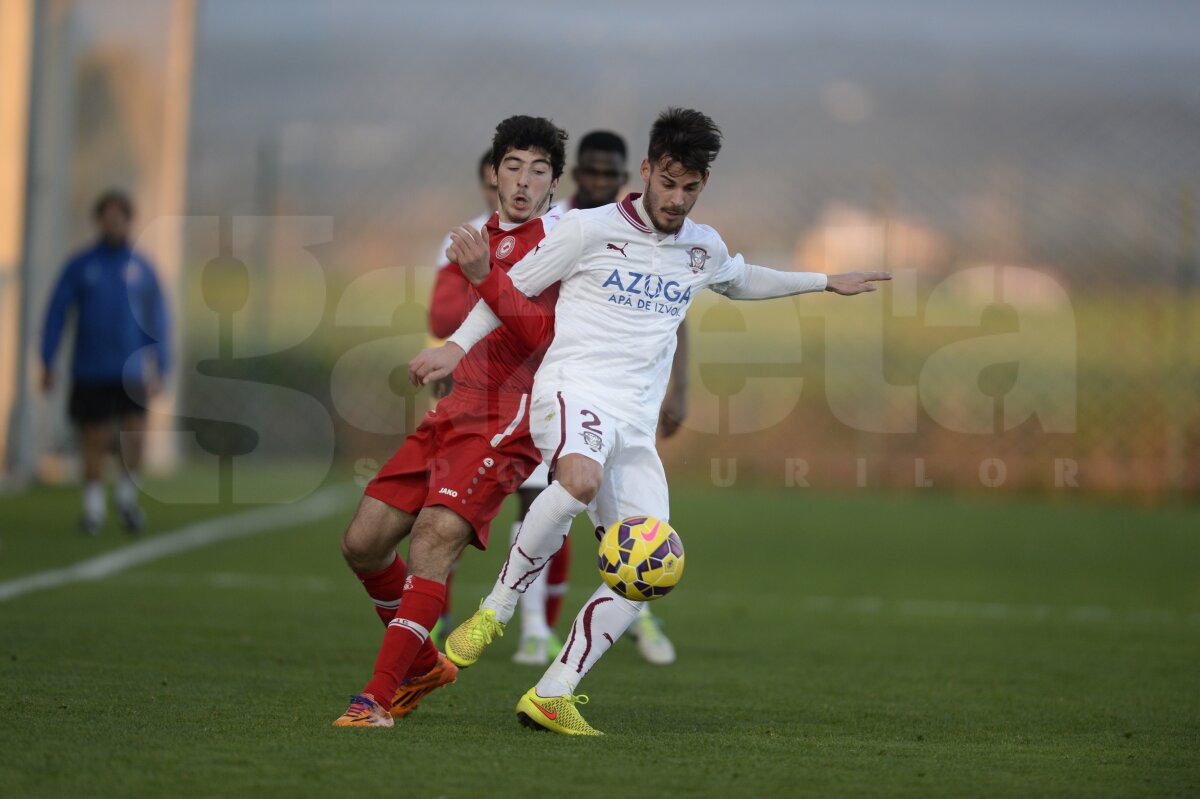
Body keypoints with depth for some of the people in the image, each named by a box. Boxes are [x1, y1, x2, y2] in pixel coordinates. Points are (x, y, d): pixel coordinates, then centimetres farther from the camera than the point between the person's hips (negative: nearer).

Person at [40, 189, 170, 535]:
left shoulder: (142, 267, 4)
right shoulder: (80, 266, 0)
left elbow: (158, 321, 8)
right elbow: (56, 313, 1)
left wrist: (160, 370, 5)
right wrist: (47, 364, -4)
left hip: (130, 371, 0)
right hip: (90, 373, 0)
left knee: (135, 435, -12)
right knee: (95, 441, 3)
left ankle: (127, 496, 11)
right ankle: (93, 506, 18)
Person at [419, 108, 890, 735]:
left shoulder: (703, 249, 18)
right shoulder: (592, 230, 0)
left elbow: (741, 280, 41)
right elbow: (512, 290, 6)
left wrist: (824, 281, 44)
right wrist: (458, 344, -5)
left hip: (634, 425, 6)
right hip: (572, 392, -6)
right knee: (581, 479, -41)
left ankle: (551, 697, -3)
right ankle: (494, 610, -24)